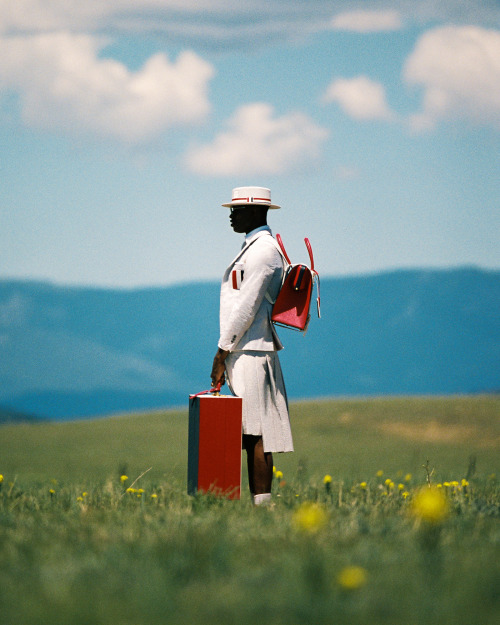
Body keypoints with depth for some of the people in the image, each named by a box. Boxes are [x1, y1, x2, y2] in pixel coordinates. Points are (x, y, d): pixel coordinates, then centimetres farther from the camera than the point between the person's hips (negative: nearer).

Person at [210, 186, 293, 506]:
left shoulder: (262, 249, -12)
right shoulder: (256, 247, 19)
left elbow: (247, 306, -17)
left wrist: (223, 352, -15)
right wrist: (226, 352, 20)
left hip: (251, 353, -10)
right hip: (248, 350, 10)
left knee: (256, 432, -9)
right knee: (254, 433, 7)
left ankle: (261, 502, -10)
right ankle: (260, 503, 8)